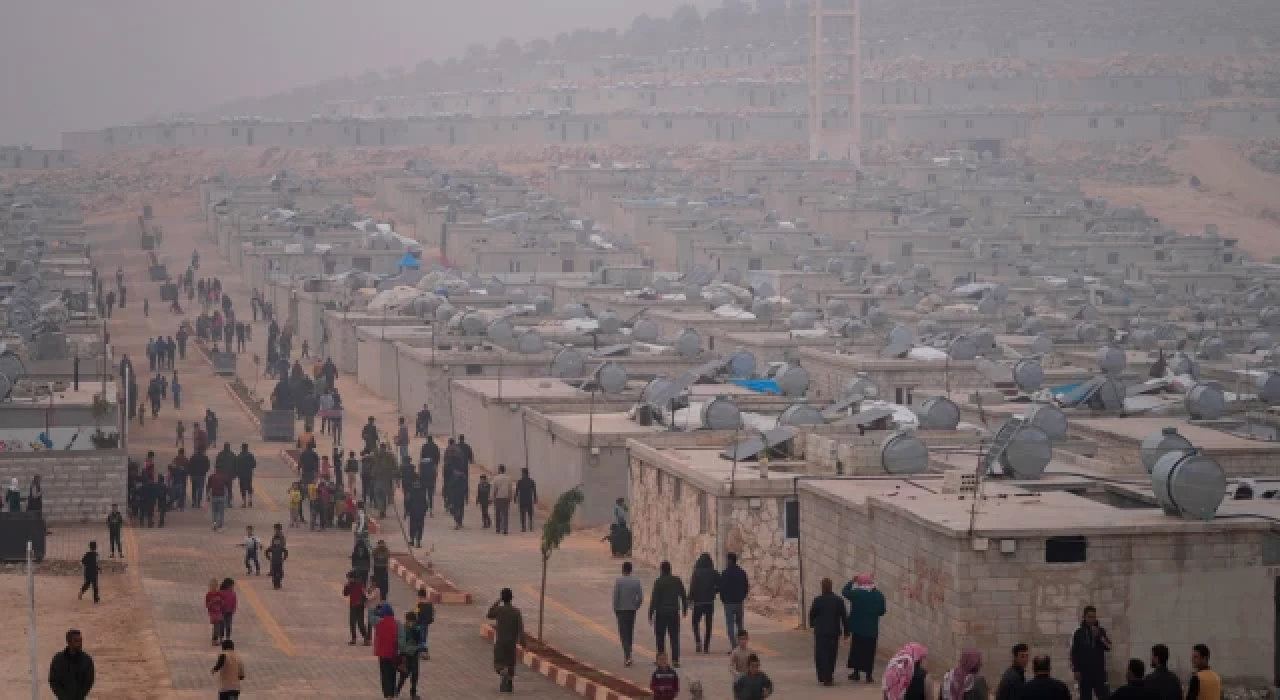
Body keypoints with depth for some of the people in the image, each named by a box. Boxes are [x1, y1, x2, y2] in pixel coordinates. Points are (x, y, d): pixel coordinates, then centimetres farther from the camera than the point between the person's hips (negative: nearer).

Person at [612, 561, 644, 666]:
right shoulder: (636, 581, 0)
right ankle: (627, 656, 22)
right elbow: (640, 597, 0)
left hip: (621, 610, -4)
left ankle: (627, 656, -19)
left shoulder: (618, 581, -9)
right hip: (632, 610, 4)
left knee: (623, 634, -4)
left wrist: (615, 610, 2)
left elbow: (615, 597, -10)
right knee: (630, 633, 15)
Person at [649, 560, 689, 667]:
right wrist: (684, 609, 24)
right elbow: (683, 596, 11)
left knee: (660, 637, 8)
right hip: (674, 613, 3)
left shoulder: (659, 582, -10)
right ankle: (675, 660, -2)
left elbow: (654, 599, -12)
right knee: (674, 637, 5)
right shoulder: (677, 581, 4)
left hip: (661, 613, -3)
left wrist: (650, 614, -8)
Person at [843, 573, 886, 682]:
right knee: (869, 652, 6)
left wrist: (852, 581, 13)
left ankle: (856, 672, 17)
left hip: (857, 628, -1)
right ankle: (868, 674, 5)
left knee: (856, 650, 12)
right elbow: (882, 612, 4)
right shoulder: (879, 595, -3)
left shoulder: (856, 593, -12)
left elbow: (845, 591, 5)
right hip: (872, 630, 2)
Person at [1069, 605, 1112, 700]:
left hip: (1099, 670, 1)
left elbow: (1108, 647, -4)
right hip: (1084, 671, -1)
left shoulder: (1101, 631, 6)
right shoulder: (1079, 633, 1)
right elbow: (1074, 653, 1)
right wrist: (1076, 670, -5)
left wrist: (1099, 636, -15)